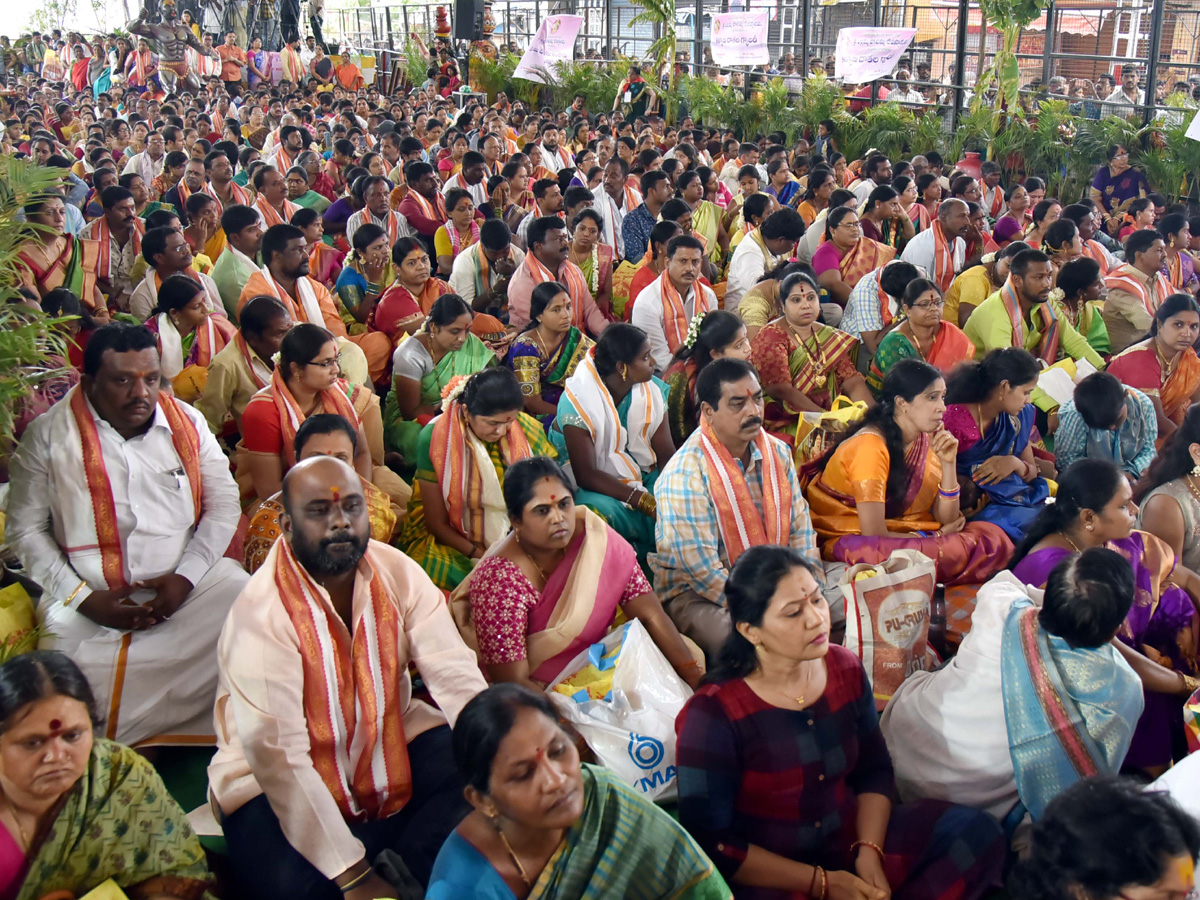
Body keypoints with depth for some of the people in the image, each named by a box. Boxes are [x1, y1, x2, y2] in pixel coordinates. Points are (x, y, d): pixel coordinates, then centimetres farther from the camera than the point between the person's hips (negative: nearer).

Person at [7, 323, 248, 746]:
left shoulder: (187, 422, 7)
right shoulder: (48, 435, 1)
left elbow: (224, 504, 6)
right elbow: (27, 529, 2)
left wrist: (185, 577, -8)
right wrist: (84, 598, -10)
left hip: (186, 583, 2)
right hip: (90, 594, -2)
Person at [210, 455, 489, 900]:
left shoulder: (398, 574, -8)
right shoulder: (259, 613, -22)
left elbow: (455, 675, -16)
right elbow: (277, 754, -27)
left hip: (390, 743, 4)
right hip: (277, 780, -4)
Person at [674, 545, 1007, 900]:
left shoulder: (845, 669, 0)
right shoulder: (712, 714, -18)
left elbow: (874, 771, 10)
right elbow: (712, 843, -16)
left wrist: (868, 851, -8)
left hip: (849, 841, 7)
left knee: (977, 833, -6)